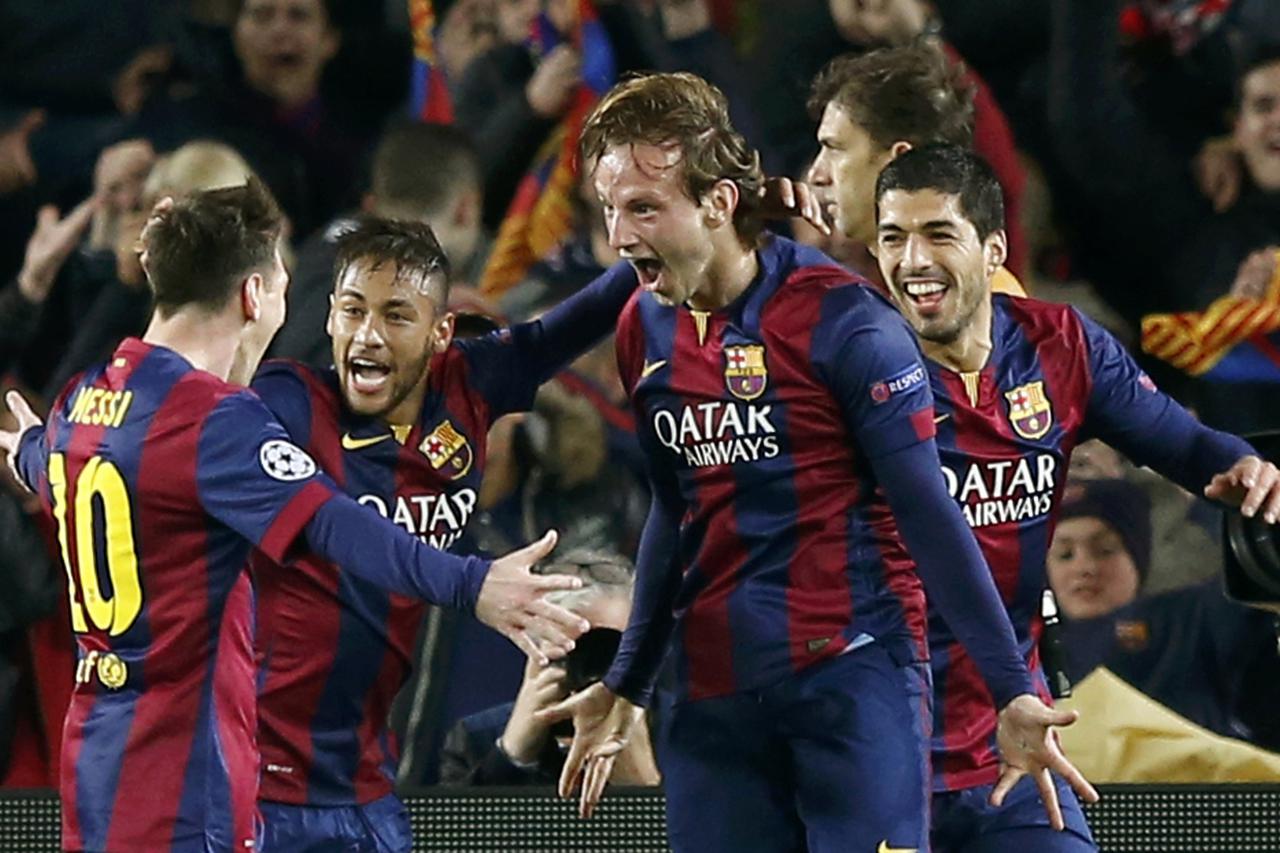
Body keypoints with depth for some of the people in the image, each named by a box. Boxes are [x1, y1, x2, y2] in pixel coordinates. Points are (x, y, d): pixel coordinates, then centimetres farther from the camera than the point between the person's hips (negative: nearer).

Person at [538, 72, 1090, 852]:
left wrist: (1015, 692, -11)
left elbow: (927, 514, -9)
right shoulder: (643, 332, 8)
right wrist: (626, 687, 27)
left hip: (854, 671, -6)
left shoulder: (838, 318, -11)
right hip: (713, 693, 6)